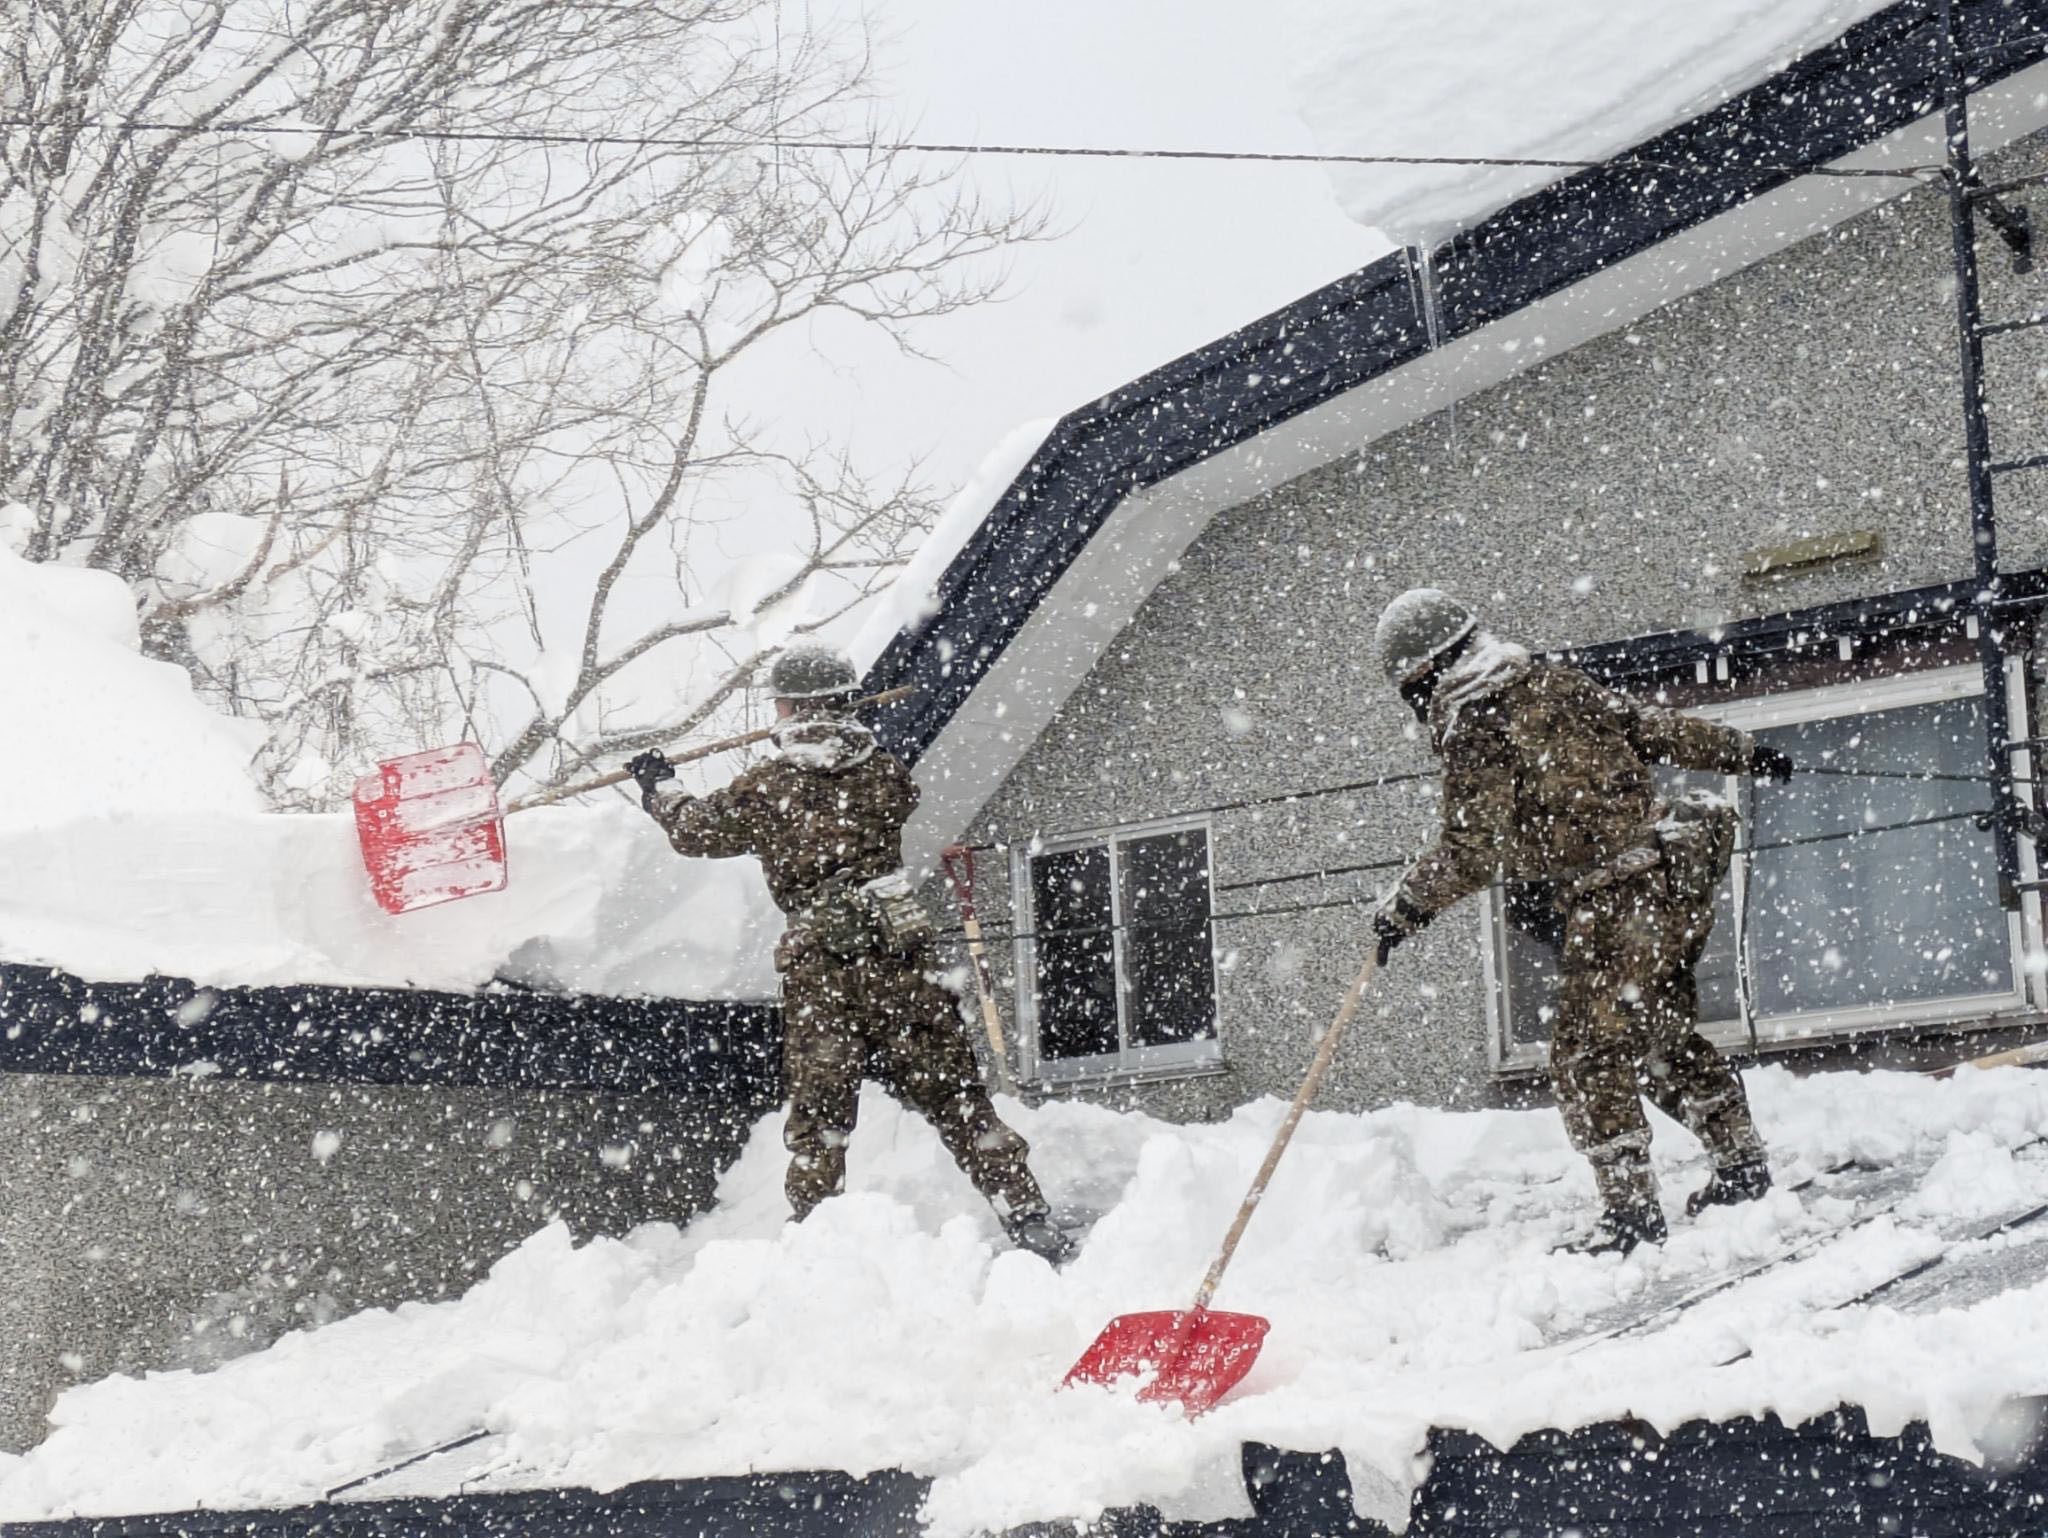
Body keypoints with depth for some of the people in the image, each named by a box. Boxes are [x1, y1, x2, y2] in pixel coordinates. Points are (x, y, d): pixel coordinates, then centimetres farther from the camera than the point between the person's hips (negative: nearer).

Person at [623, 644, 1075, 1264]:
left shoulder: (767, 787, 0)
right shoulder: (885, 771, 6)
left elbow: (696, 831, 15)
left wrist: (658, 791, 37)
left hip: (818, 964, -2)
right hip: (903, 955, 2)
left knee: (818, 1111, 8)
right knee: (955, 1095, 4)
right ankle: (1030, 1223, 1)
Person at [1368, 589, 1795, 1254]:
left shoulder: (1473, 730, -10)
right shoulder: (1556, 683, 12)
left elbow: (1471, 849, -11)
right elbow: (1651, 726, 17)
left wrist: (1405, 906, 0)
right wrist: (1742, 751, 28)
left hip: (1613, 901, -9)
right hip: (1677, 878, 9)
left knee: (1588, 1058, -4)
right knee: (1666, 1038, 20)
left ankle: (1630, 1208, -5)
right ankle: (1742, 1163, 28)